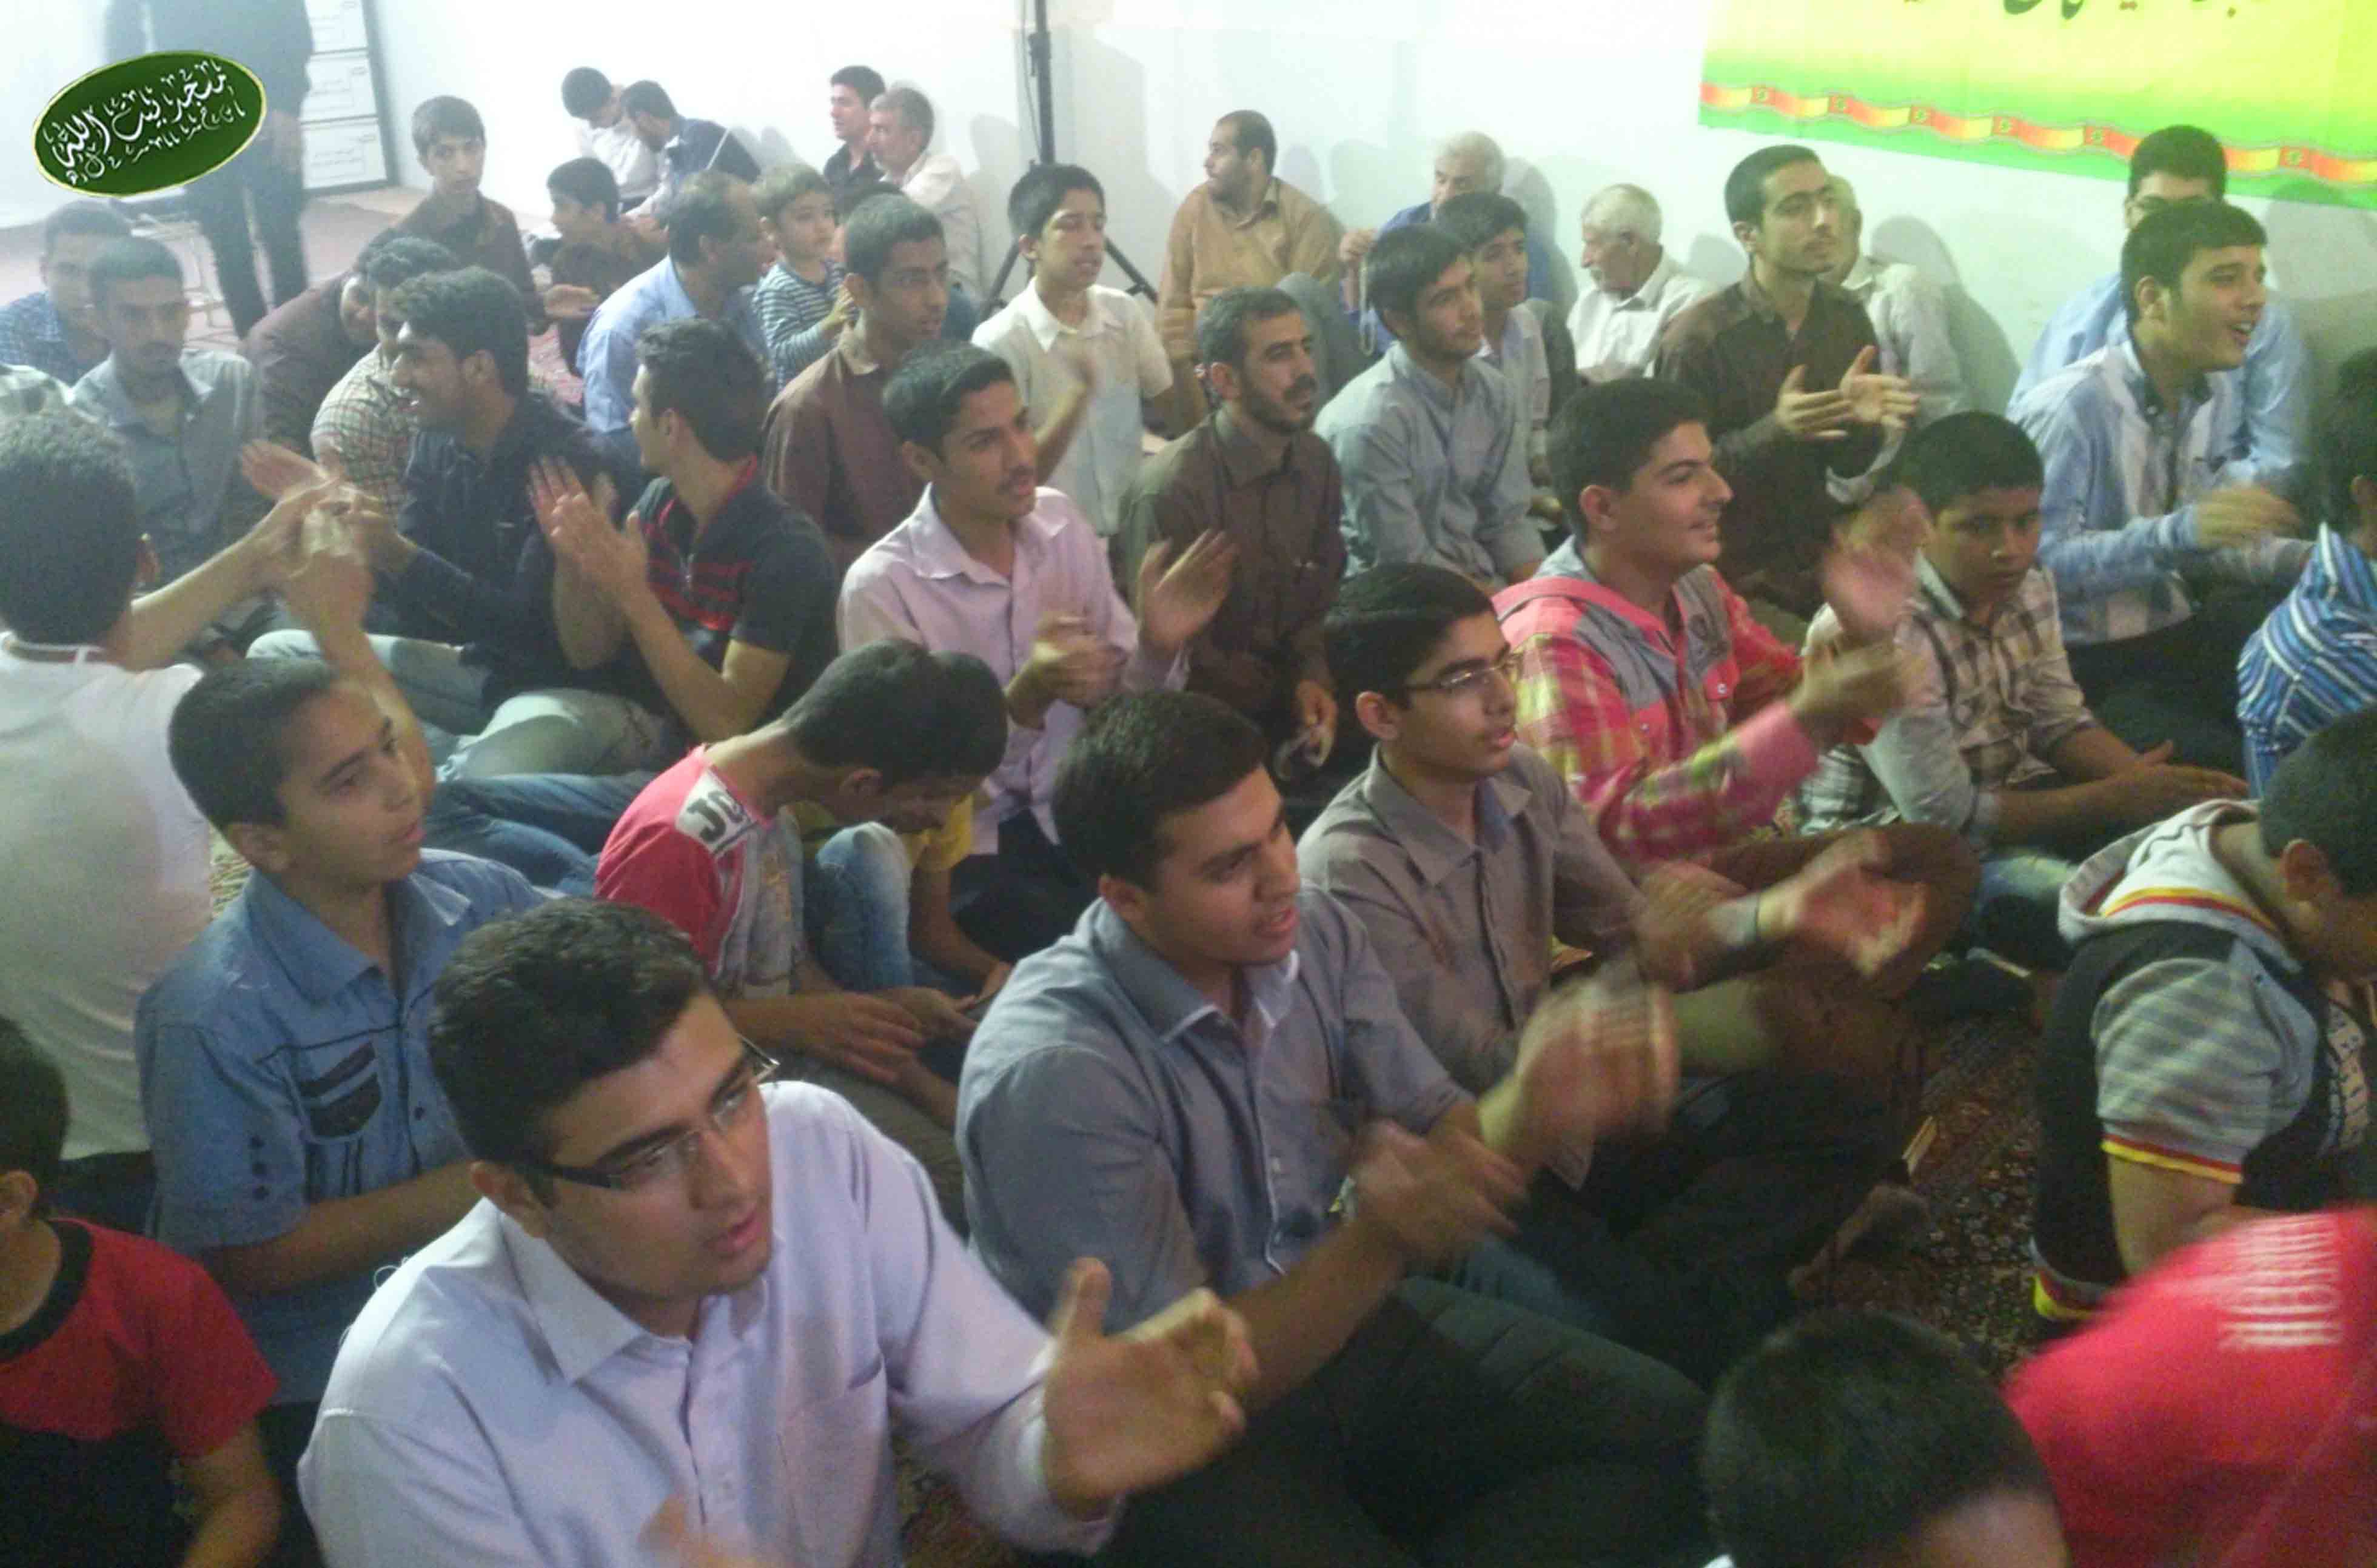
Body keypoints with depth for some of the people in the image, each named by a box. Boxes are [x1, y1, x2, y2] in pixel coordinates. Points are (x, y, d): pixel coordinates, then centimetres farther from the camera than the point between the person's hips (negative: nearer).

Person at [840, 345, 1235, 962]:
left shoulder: (1060, 522, 1)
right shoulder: (880, 587, -15)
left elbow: (1122, 702, 6)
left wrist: (1158, 644, -16)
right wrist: (1028, 697, -30)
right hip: (967, 846, -4)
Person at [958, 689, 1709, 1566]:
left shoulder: (1314, 937, -7)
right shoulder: (1053, 1073, -28)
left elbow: (1443, 1138, -3)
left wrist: (1531, 1108, -27)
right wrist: (1376, 1242, -39)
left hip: (1334, 1320, 7)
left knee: (1659, 1427, -3)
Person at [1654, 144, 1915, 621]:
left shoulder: (1847, 318, 2)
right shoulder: (1696, 338, -16)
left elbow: (1848, 465, 8)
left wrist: (1860, 420, -14)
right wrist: (1774, 431, -26)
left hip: (1824, 564, 5)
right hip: (1735, 581, -5)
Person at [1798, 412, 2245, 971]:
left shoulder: (2026, 585, -4)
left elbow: (2059, 721, 6)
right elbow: (1945, 816, -25)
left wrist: (2150, 781, -15)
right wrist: (2118, 799, -19)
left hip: (2005, 794, 8)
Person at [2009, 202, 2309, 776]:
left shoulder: (2213, 391, 9)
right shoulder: (2072, 406, -21)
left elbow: (2203, 533, 14)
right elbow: (2034, 558, -27)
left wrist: (2304, 558, -2)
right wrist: (2179, 532, -34)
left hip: (2172, 636, 9)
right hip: (2077, 664, -9)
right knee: (2228, 768, -26)